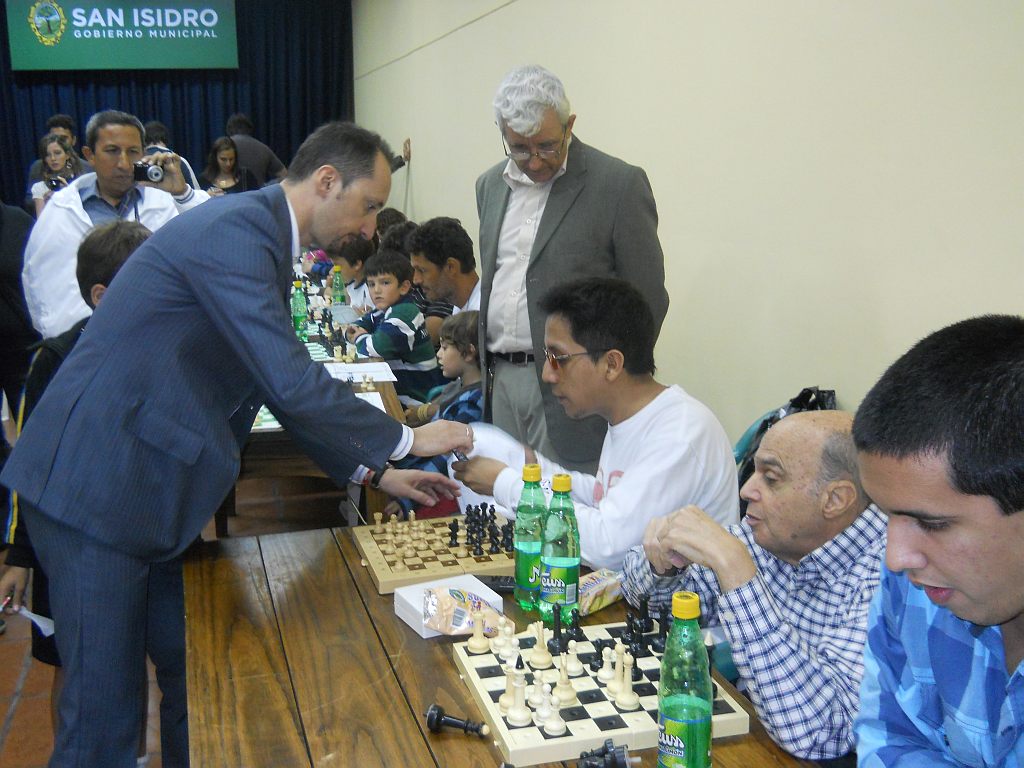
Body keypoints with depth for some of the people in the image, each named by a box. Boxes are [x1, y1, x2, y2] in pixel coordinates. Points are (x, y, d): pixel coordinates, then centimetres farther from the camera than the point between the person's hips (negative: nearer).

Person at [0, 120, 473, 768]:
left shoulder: (259, 235, 12)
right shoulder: (234, 230, -20)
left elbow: (283, 383, 18)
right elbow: (291, 384, -26)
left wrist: (373, 472, 14)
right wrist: (406, 440, -13)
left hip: (153, 490, 10)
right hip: (97, 487, -10)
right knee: (106, 711, 1)